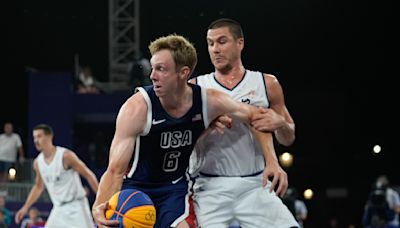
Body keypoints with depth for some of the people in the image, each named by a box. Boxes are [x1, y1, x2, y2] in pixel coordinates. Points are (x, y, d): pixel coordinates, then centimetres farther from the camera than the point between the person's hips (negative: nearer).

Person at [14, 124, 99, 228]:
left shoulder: (66, 156, -14)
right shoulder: (37, 162, 5)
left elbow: (88, 175, -10)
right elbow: (38, 186, 21)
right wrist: (25, 207, 15)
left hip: (75, 206, -6)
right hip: (58, 209, 6)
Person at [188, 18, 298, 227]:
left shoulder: (266, 84, 8)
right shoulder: (194, 89, 4)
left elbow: (288, 139, 15)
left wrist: (280, 123, -8)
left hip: (255, 186, 1)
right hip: (210, 188, -1)